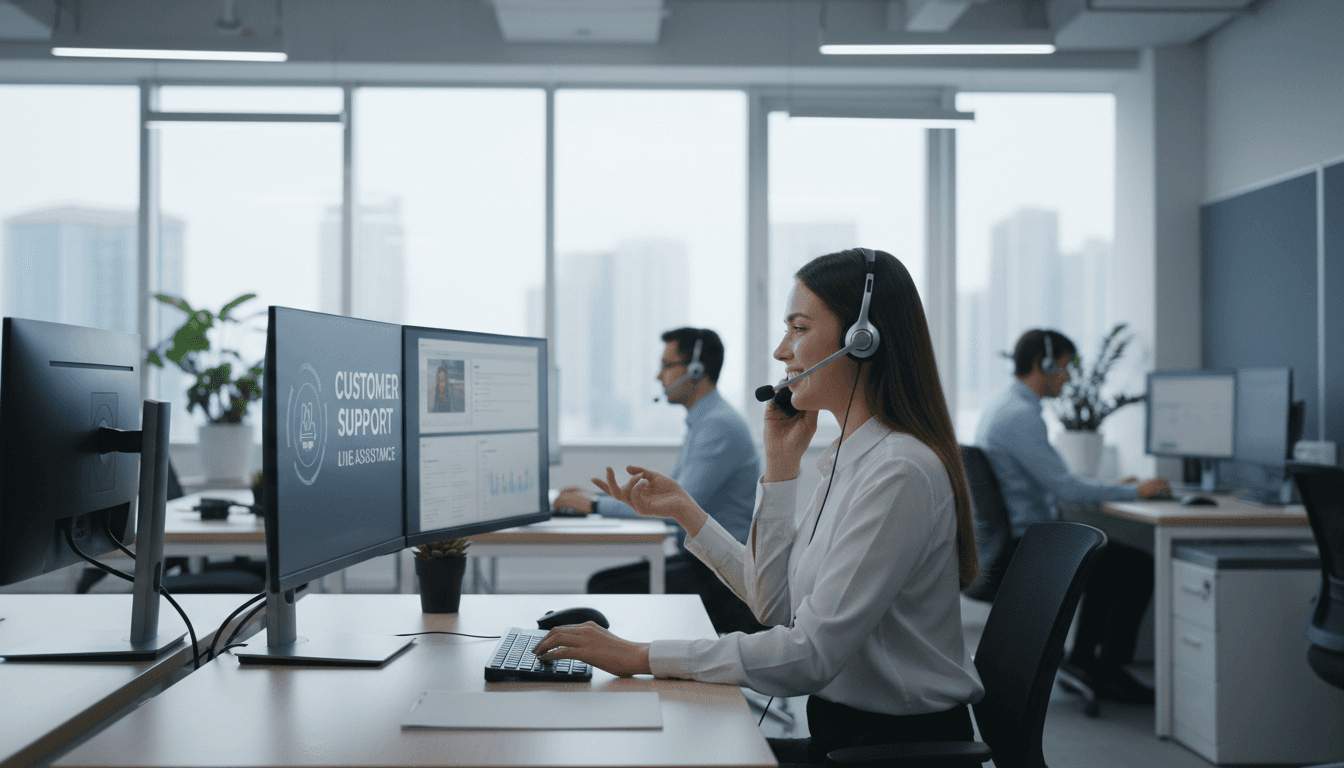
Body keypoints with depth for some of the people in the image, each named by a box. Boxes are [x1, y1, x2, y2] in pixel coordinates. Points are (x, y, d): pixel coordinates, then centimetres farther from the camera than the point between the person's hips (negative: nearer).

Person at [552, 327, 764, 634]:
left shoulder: (720, 425, -18)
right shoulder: (703, 422, 16)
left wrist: (597, 505, -18)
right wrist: (595, 496, 10)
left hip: (719, 575, -10)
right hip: (699, 560, 10)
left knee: (607, 594, -16)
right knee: (601, 581, 4)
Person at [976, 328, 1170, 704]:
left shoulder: (1001, 406, 13)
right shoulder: (1021, 415, -20)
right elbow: (1065, 489, -23)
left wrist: (1113, 487, 17)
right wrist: (1135, 491, -11)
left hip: (1011, 540, 11)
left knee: (1108, 556, 25)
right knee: (1139, 566, -5)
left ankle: (1084, 655, 24)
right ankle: (1108, 671, 6)